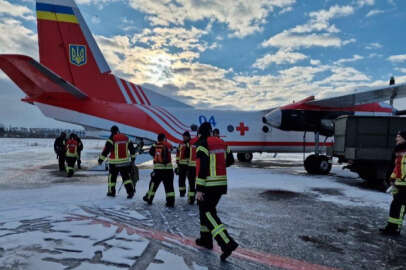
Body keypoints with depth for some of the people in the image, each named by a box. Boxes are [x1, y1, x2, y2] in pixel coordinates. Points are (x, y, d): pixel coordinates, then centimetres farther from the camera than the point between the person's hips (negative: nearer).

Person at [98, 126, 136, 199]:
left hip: (114, 162, -4)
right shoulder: (126, 138, 7)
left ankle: (111, 192, 22)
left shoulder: (112, 139, -8)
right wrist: (133, 157, 25)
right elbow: (132, 148, 13)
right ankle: (130, 190, -3)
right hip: (125, 161, 4)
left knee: (112, 176, 13)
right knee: (126, 176, 9)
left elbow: (106, 150, -10)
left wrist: (101, 159, -1)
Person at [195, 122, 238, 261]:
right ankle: (206, 239, 31)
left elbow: (202, 167, -20)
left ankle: (227, 243, -12)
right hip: (221, 184, 8)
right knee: (208, 209, 21)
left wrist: (199, 189, -17)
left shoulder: (202, 145, -13)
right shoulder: (222, 143, 8)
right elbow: (230, 160, 14)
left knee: (207, 213, -2)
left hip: (208, 185, -8)